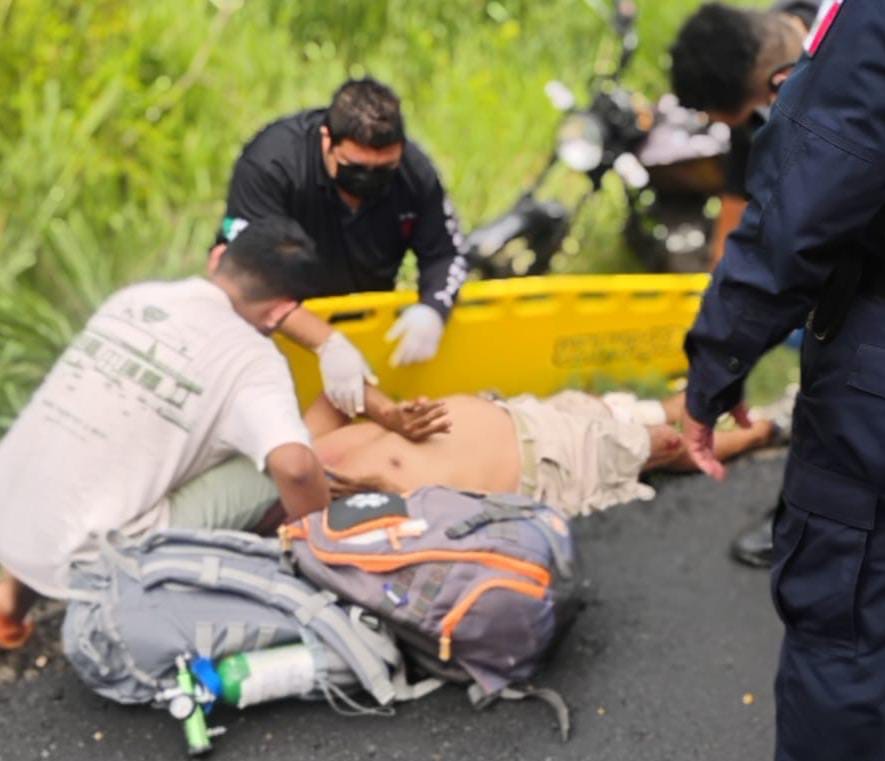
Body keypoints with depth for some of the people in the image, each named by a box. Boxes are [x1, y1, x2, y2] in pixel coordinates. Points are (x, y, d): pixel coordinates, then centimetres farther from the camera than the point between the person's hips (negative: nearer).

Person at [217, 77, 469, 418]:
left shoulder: (415, 170, -13)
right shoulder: (269, 163, -26)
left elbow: (446, 255, -1)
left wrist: (432, 310, -24)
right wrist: (328, 343, -42)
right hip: (283, 325, -3)